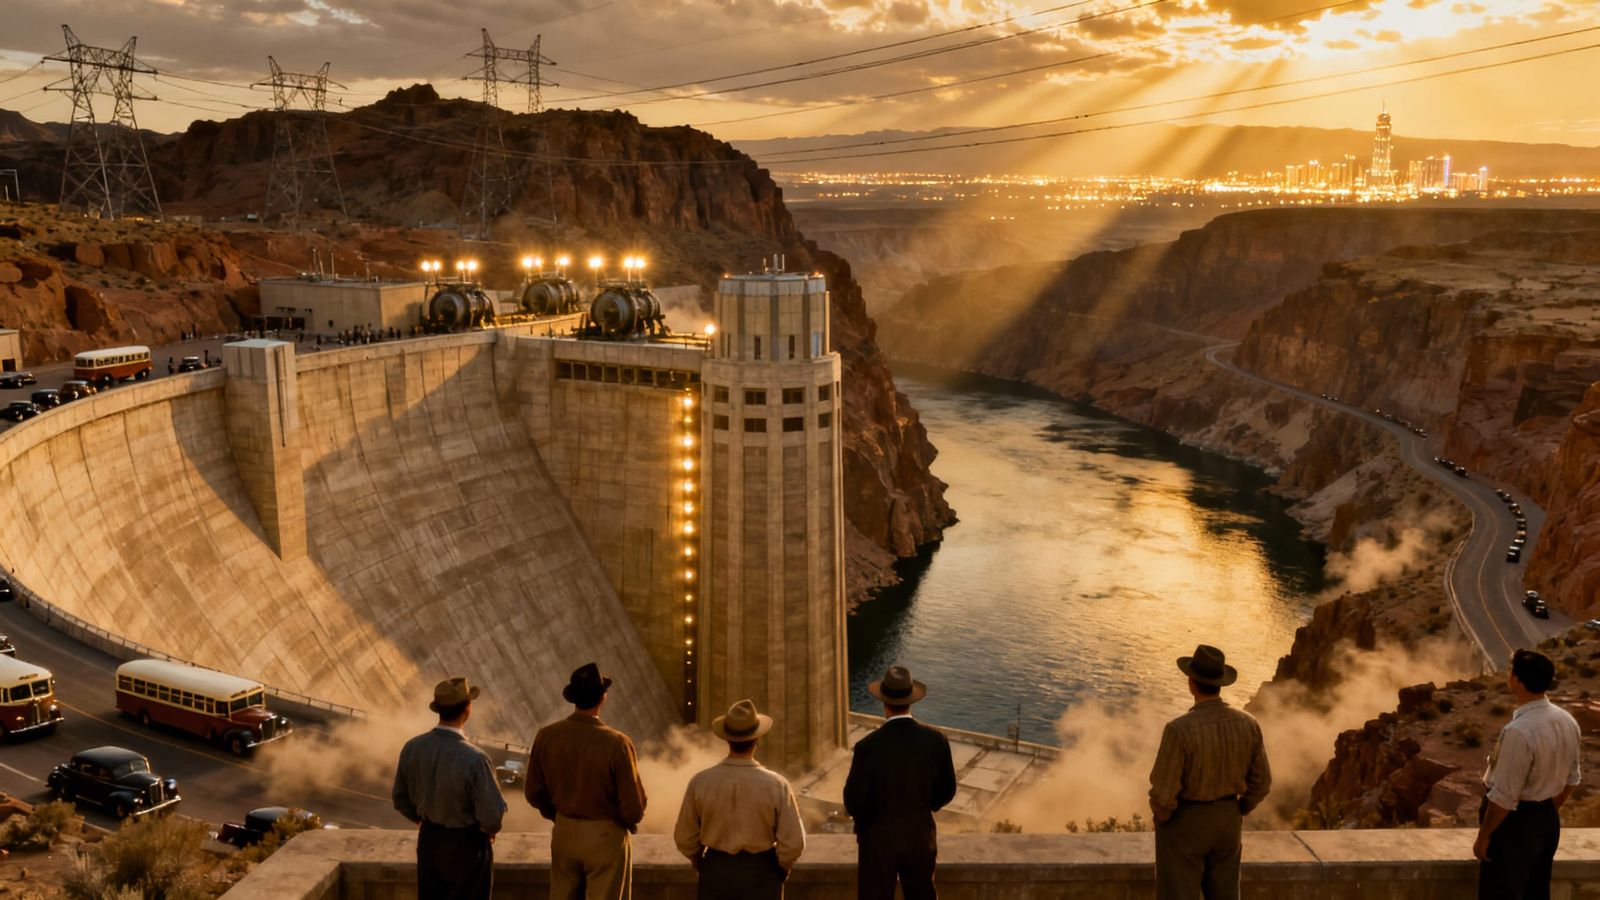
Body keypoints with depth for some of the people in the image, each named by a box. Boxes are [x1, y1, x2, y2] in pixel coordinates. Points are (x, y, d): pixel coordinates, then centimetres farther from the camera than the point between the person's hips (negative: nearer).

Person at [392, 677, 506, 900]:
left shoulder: (412, 748, -12)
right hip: (466, 845, -5)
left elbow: (400, 798, 3)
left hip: (428, 840, 5)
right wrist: (489, 831, -1)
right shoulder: (473, 759, -29)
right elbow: (493, 814, -24)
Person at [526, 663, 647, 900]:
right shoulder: (616, 743, -22)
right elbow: (634, 805, -17)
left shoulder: (546, 736, -10)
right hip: (605, 836, -4)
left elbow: (534, 793, 0)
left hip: (564, 833, 4)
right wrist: (628, 823, 5)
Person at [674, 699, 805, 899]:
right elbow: (793, 843, -12)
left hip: (715, 873, 2)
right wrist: (782, 868, 8)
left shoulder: (700, 782, -10)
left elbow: (684, 838, -1)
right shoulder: (776, 785, -15)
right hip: (760, 875, -1)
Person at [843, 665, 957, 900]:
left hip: (879, 838, -3)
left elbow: (854, 803, -18)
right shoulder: (935, 740, -12)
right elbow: (946, 791, -1)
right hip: (921, 836, 3)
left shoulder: (867, 747, -24)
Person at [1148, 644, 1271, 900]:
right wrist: (1237, 812, 16)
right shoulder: (1248, 723, -10)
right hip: (1226, 822, 5)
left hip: (1184, 823, -5)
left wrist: (1161, 818, -3)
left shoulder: (1179, 729, -28)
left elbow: (1164, 791, -24)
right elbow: (1261, 782, 0)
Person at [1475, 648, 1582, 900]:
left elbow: (1504, 797, -25)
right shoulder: (1567, 721, -4)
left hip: (1514, 820, -8)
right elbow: (1572, 779, 8)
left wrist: (1483, 836, -13)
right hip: (1547, 818, 8)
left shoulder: (1519, 732, -30)